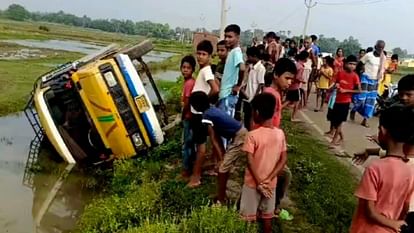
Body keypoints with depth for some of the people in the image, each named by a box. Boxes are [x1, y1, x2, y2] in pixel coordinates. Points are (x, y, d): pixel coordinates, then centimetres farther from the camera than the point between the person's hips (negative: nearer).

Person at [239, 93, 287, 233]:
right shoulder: (280, 134, -6)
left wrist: (259, 183, -14)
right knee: (267, 216, 20)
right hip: (271, 184, 4)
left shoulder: (253, 135, -20)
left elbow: (250, 162, -22)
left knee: (248, 218, 12)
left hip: (253, 183, -4)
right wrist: (269, 179, -9)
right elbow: (284, 159, -6)